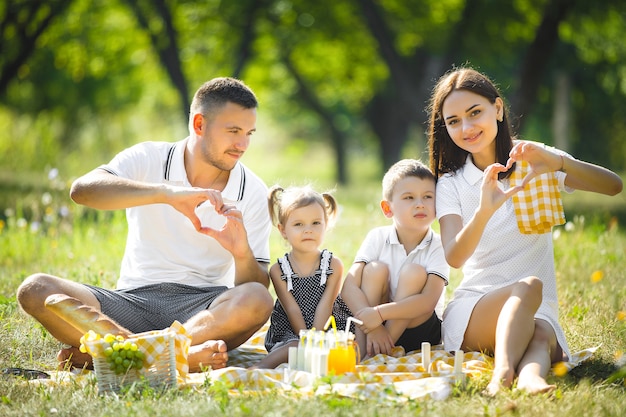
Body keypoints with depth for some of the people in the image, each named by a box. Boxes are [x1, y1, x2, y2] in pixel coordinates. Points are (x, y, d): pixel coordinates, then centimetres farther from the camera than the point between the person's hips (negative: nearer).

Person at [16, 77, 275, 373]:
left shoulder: (253, 192, 4)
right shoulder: (149, 160, 1)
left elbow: (259, 289, 1)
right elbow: (82, 189, -19)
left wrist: (242, 253, -23)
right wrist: (166, 193, -31)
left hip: (206, 308, 0)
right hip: (134, 301, 0)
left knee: (258, 301, -34)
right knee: (35, 290, -23)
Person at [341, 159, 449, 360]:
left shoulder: (437, 247, -12)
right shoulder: (377, 238, -6)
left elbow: (428, 301, -26)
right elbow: (349, 287, -17)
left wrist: (379, 313, -35)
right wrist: (372, 326, -32)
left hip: (419, 329, -1)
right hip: (375, 323, 2)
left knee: (413, 272, -24)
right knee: (376, 269, -20)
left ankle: (381, 351, -26)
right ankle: (360, 348, -26)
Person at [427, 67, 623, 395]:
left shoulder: (536, 160, 6)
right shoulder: (450, 184, 7)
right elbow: (454, 258, -11)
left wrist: (558, 163, -27)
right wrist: (484, 210, -31)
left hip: (537, 313, 1)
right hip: (472, 309, -1)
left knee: (543, 338, -35)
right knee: (528, 285, -34)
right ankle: (503, 373, -57)